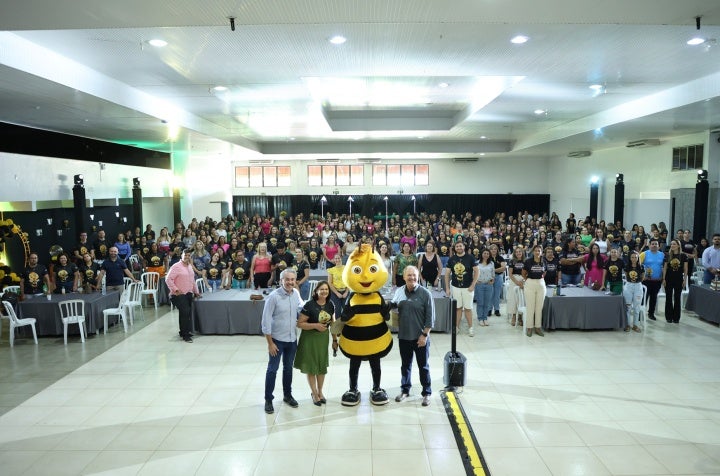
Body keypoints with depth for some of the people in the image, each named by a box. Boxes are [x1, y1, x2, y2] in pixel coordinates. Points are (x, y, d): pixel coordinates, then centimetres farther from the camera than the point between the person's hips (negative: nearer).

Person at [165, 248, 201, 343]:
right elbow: (168, 279, -15)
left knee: (188, 313, 10)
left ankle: (184, 332, 24)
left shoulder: (190, 267, 15)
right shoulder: (176, 266, -10)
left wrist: (196, 291, 26)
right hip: (179, 295, -8)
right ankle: (185, 335, -6)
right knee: (185, 313, -14)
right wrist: (176, 290, -18)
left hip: (189, 294, 8)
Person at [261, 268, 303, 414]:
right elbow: (266, 321, -16)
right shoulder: (274, 296, -19)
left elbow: (301, 306, 18)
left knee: (288, 368, 18)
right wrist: (270, 343, -15)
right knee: (272, 369, 5)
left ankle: (287, 395, 35)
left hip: (292, 339, 5)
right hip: (277, 340, -5)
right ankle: (268, 399, 19)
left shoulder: (296, 293, -4)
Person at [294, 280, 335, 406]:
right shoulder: (309, 305, -18)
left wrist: (335, 340, 10)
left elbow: (332, 322, 9)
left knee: (322, 366, 14)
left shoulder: (330, 305, -2)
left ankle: (320, 392, 33)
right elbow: (299, 323, -17)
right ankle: (314, 393, 25)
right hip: (310, 338, -4)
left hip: (323, 337, 5)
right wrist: (316, 325, -25)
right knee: (311, 366, 7)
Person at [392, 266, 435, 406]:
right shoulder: (399, 291, -1)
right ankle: (405, 390, 34)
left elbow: (430, 317, -10)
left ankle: (426, 393, 24)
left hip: (420, 337, -3)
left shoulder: (425, 294, -11)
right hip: (403, 336, 4)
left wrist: (424, 335, -13)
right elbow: (392, 306, 14)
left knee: (423, 366, 9)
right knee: (405, 364, 18)